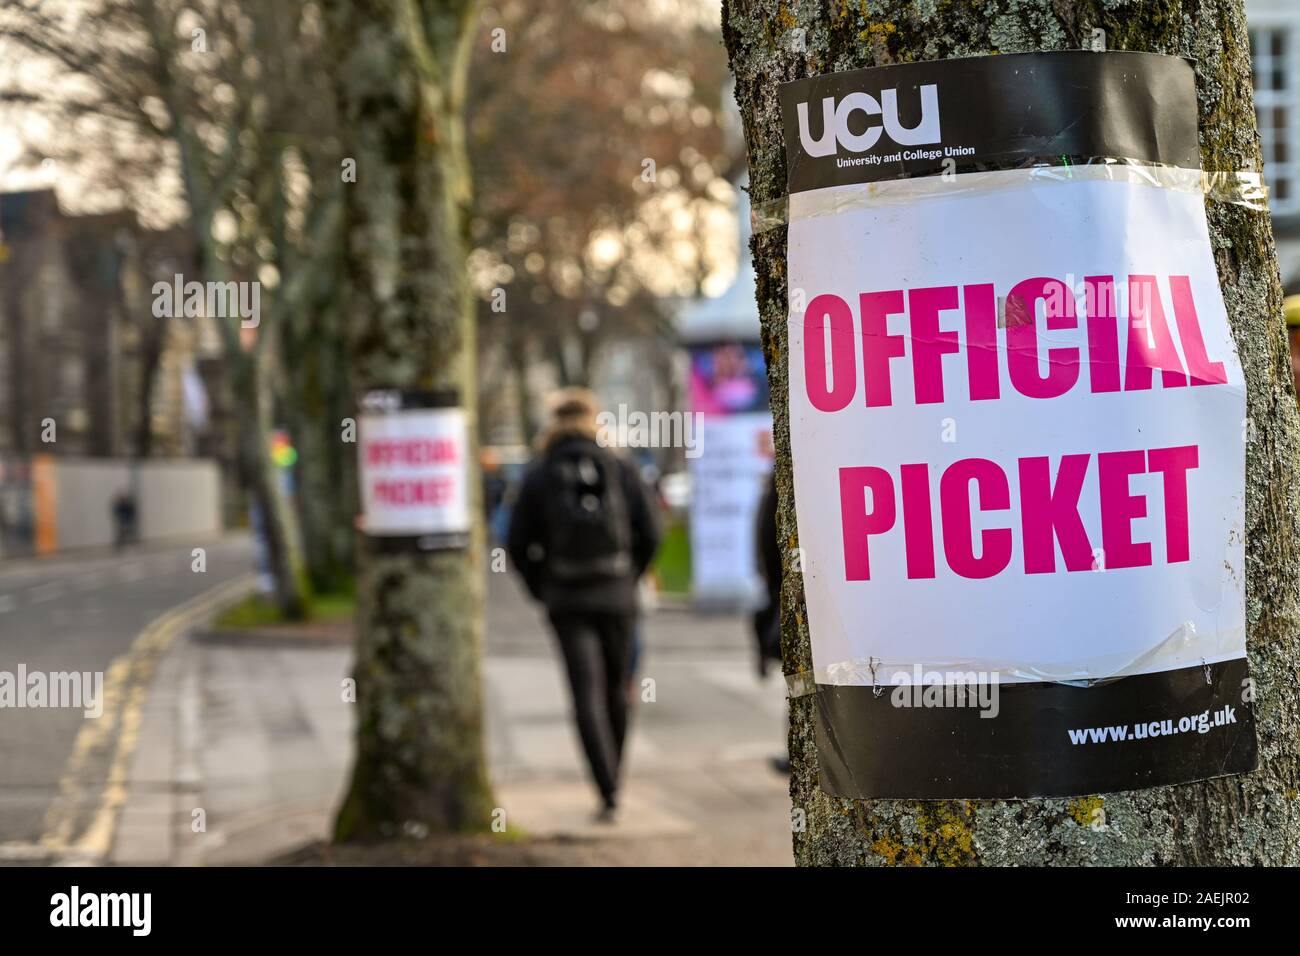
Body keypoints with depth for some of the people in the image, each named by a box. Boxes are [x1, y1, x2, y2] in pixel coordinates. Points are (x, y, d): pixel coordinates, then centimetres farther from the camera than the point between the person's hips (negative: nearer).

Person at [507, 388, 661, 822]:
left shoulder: (538, 476, -1)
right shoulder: (620, 469, 0)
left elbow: (518, 545, -2)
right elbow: (650, 533, -4)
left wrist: (541, 590, 11)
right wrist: (630, 578, 12)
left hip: (567, 601, -1)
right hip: (617, 597, 1)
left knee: (588, 697, -3)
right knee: (616, 689, 19)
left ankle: (609, 794, -15)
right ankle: (611, 779, 31)